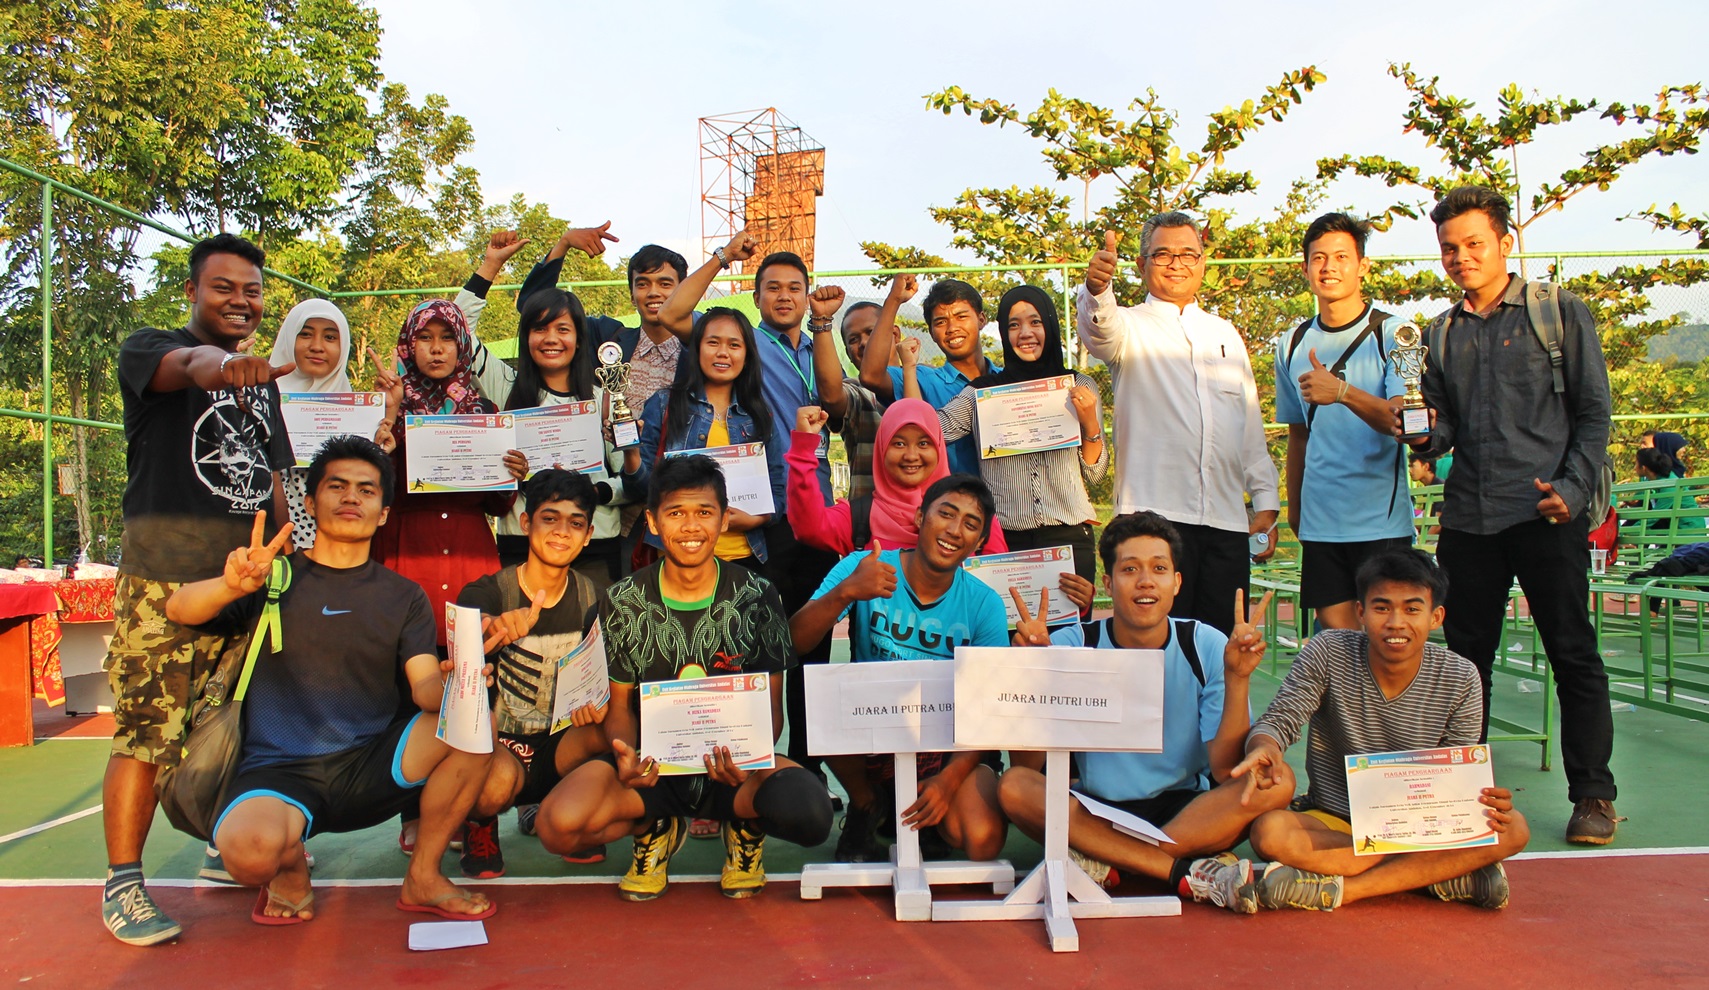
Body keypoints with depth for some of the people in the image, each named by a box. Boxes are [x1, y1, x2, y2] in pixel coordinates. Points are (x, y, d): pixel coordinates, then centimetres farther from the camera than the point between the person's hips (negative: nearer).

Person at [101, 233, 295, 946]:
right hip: (164, 575, -6)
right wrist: (219, 363, -49)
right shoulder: (148, 348, 0)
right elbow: (182, 366, -27)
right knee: (147, 732, -6)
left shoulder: (261, 381, 19)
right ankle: (122, 883, 5)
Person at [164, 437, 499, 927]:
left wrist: (451, 686, -27)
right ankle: (291, 868, 4)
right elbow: (178, 609, -8)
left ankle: (423, 877, -4)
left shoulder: (403, 597, 12)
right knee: (250, 850, -36)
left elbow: (425, 686, -2)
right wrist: (233, 586, -30)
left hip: (372, 765, 3)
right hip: (279, 771, -2)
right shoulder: (274, 575, 8)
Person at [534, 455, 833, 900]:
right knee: (558, 826, -28)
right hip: (653, 765, 1)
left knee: (810, 814, -33)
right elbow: (619, 702, 7)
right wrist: (626, 755, -17)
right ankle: (656, 829, 8)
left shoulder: (756, 597, -3)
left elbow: (771, 706, 1)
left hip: (736, 764, -1)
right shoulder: (623, 601, 1)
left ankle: (746, 825, 7)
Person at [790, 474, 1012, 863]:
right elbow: (793, 643, -21)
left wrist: (950, 778, -22)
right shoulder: (862, 569, -10)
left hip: (947, 746, 0)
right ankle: (865, 807, 0)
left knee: (983, 842, -25)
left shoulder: (984, 605, -7)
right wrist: (845, 592, -39)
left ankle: (912, 811, 12)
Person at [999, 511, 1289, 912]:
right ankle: (1188, 874, -25)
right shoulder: (1071, 647, -8)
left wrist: (1237, 679, -24)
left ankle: (1105, 862, -23)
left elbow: (1228, 771, -12)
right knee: (1015, 786, -27)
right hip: (1096, 811, -1)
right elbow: (1028, 764, -14)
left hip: (1186, 810, 1)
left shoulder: (1208, 647, -6)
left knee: (1276, 783, -24)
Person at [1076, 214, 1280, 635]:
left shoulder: (1227, 335, 20)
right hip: (1154, 514, -4)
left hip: (1227, 519, 5)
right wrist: (1097, 288, -43)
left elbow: (1251, 425, 20)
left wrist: (1266, 502, 13)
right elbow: (1099, 326, -20)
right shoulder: (1130, 327, 6)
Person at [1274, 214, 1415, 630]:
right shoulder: (1292, 345, 11)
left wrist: (1342, 392, -28)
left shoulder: (1392, 333, -3)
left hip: (1381, 520, -4)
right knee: (1335, 630, 5)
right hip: (1319, 520, 4)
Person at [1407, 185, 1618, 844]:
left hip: (1546, 515, -4)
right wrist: (1427, 436, -8)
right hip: (1468, 517, 4)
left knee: (1573, 655, 0)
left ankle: (1592, 796, 11)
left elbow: (1594, 413, 1)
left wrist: (1573, 488, -12)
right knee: (1466, 655, 9)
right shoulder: (1443, 333, 15)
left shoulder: (1560, 313, 4)